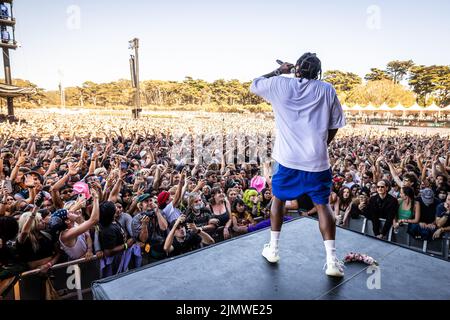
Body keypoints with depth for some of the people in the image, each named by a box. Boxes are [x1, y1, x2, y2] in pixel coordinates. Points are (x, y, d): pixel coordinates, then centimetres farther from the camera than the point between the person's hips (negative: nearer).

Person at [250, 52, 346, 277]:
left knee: (278, 199, 19)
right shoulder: (327, 90, 3)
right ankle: (332, 260, 9)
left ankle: (273, 249, 27)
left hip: (287, 158, 0)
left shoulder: (279, 84, 0)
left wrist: (278, 71, 25)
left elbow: (254, 86, 19)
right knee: (323, 205, 12)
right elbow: (334, 126, 7)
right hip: (317, 160, 1)